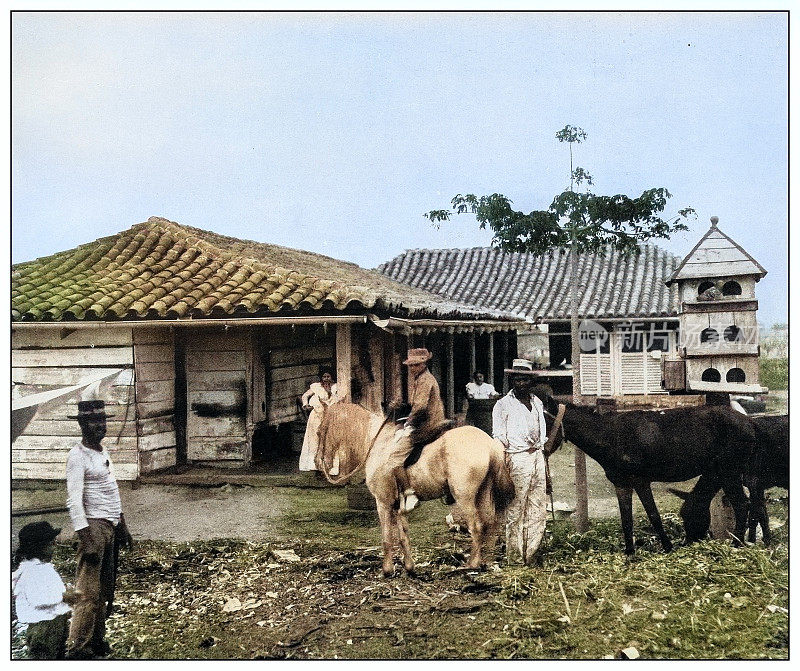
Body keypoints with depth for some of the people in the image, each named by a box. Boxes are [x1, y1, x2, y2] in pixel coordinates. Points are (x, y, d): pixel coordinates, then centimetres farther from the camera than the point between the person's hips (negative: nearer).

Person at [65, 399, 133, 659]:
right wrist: (86, 538, -23)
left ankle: (96, 641, 23)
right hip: (94, 525, -8)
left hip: (112, 526, 8)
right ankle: (76, 649, 0)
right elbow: (74, 500, -17)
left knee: (106, 590, 13)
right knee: (89, 592, -8)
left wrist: (122, 526, 24)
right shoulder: (78, 456, -11)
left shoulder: (103, 452, 15)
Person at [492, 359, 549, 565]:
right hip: (517, 459, -6)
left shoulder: (536, 403, 16)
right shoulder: (503, 405, -2)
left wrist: (544, 464, 18)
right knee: (515, 513, -2)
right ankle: (515, 558, 5)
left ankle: (531, 555, 18)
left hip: (538, 457, 6)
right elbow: (499, 439, -5)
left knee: (538, 512, 8)